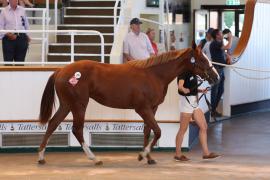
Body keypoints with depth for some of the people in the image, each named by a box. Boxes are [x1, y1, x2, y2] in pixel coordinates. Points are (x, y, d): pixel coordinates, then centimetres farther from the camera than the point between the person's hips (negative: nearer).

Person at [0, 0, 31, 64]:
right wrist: (7, 34, -14)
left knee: (20, 61, 4)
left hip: (22, 38, 2)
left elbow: (26, 23, 19)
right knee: (8, 61, -4)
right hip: (8, 39, -2)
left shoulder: (22, 10, 8)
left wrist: (27, 35, 19)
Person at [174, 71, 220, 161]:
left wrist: (201, 90, 8)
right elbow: (180, 86, -29)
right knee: (183, 129, -1)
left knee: (204, 127, 6)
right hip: (186, 101, -9)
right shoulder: (184, 73, -14)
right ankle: (178, 154, 9)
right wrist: (184, 89, -49)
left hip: (194, 102, 9)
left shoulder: (192, 73, 12)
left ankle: (206, 153, 9)